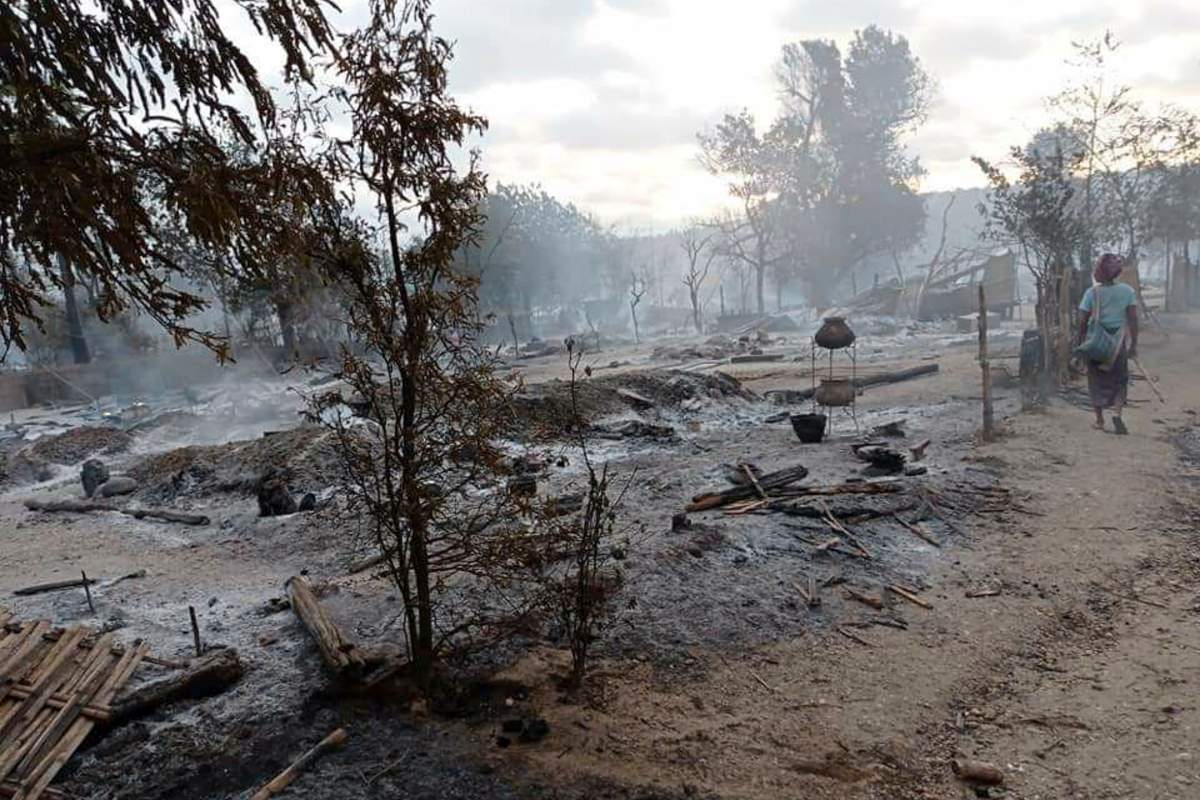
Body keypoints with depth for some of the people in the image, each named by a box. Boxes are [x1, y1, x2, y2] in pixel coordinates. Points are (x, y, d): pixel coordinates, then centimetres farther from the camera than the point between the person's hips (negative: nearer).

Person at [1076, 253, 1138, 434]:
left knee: (1097, 381, 11)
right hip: (1118, 341, 1)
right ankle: (1117, 412, -7)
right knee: (1119, 380, 14)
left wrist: (1080, 343, 5)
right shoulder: (1127, 291, -4)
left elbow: (1083, 321, -6)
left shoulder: (1092, 292, -8)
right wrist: (1134, 344, 2)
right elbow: (1133, 319, -4)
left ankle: (1099, 421, 16)